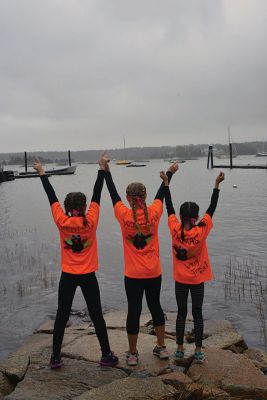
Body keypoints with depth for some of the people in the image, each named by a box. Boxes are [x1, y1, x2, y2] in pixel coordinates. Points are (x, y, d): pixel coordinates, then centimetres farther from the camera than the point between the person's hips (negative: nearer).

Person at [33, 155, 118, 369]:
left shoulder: (62, 222, -9)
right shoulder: (90, 221, -12)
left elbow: (52, 196, -1)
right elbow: (97, 194, -7)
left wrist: (42, 173, 9)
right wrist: (102, 168, 0)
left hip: (67, 276, 1)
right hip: (88, 276, -1)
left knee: (62, 315, 11)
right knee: (96, 315, 8)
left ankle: (55, 357, 18)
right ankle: (107, 355, 16)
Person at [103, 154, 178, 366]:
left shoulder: (124, 215, -12)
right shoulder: (153, 213, -8)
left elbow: (113, 193, 0)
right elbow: (161, 193, 8)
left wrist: (106, 170, 11)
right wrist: (170, 173, 23)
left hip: (133, 274, -2)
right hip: (154, 272, 2)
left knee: (134, 311, 7)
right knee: (155, 306, 19)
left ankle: (133, 353, 18)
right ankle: (161, 347, 30)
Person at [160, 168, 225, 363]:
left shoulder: (175, 229, -13)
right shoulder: (201, 231, -17)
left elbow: (169, 207, -5)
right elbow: (212, 208, -11)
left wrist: (166, 183, 1)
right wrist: (217, 184, -8)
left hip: (180, 279, 1)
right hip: (198, 279, -1)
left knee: (181, 313, 12)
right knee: (197, 314, 8)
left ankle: (180, 349, 19)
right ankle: (198, 351, 14)